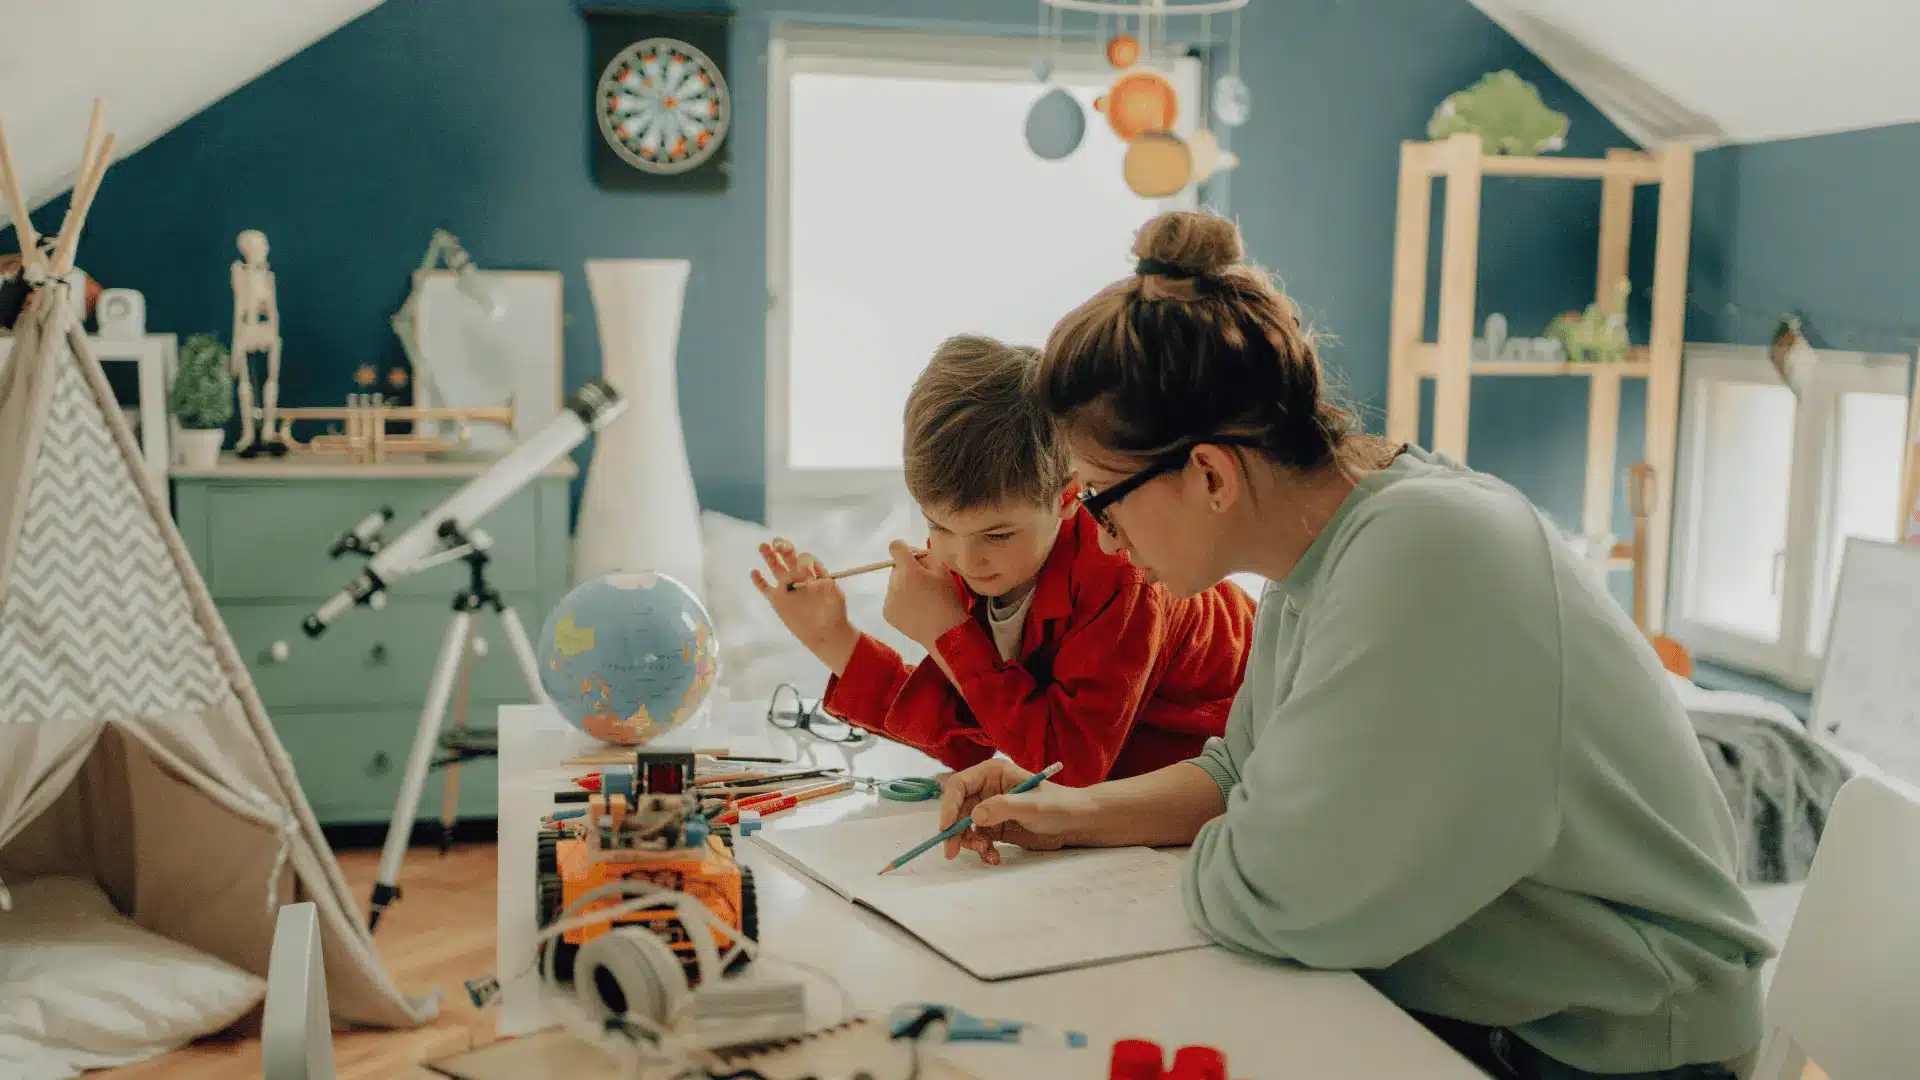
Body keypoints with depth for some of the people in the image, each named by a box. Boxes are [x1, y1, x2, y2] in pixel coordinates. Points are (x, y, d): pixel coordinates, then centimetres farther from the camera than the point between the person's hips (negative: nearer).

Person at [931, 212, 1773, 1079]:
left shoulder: (1424, 552, -28)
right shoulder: (1316, 558, 1)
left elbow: (1270, 898, -27)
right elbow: (1243, 776, 15)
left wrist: (1217, 859, -6)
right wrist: (1078, 813, 2)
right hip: (1451, 1003, 8)